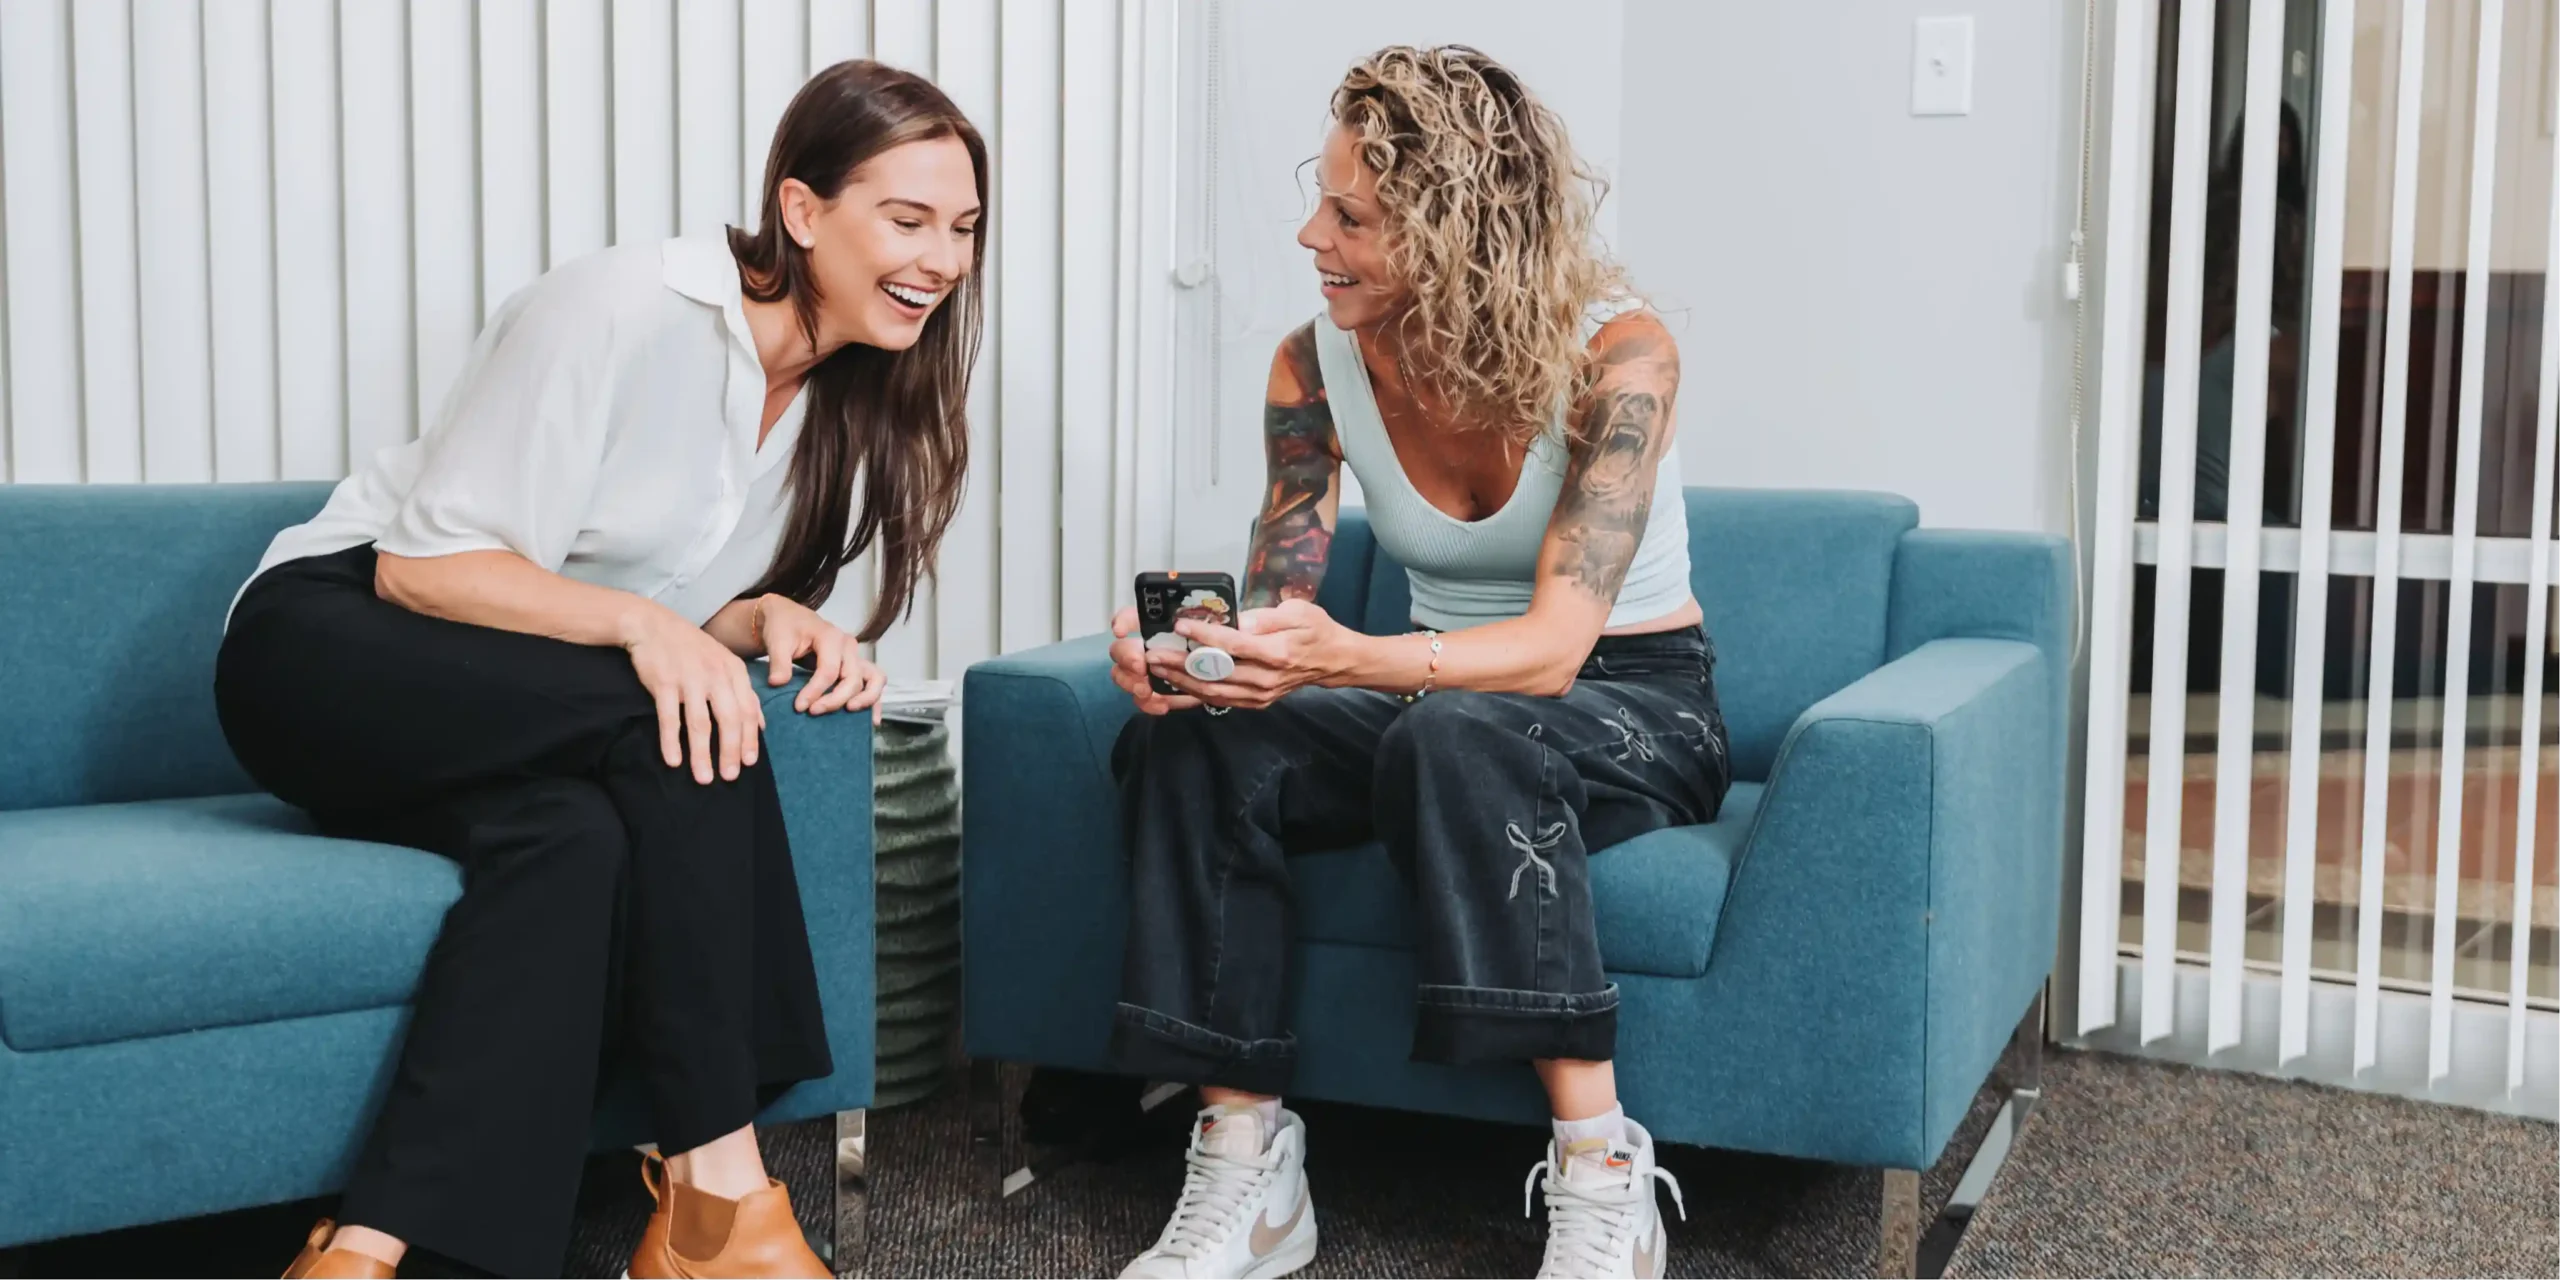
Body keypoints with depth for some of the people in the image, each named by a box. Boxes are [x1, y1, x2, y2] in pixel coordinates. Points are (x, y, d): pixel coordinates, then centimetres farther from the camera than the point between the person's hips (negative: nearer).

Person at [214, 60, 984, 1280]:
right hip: (329, 644, -6)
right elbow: (425, 561, -17)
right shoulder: (630, 309, -19)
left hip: (542, 741, 6)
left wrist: (770, 617, -14)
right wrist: (637, 622, -32)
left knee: (579, 832, -30)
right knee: (679, 716, -32)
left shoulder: (853, 394, 4)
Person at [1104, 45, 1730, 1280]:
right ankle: (1244, 1173, -19)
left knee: (1460, 733, -39)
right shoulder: (1317, 364, -7)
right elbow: (1279, 606, -8)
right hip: (1445, 694, 4)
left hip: (1635, 704, -4)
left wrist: (1348, 659, -47)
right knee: (1193, 738, -23)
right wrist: (1184, 652, -32)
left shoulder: (1616, 354, -21)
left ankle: (1601, 1180, -30)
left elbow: (1554, 645, -29)